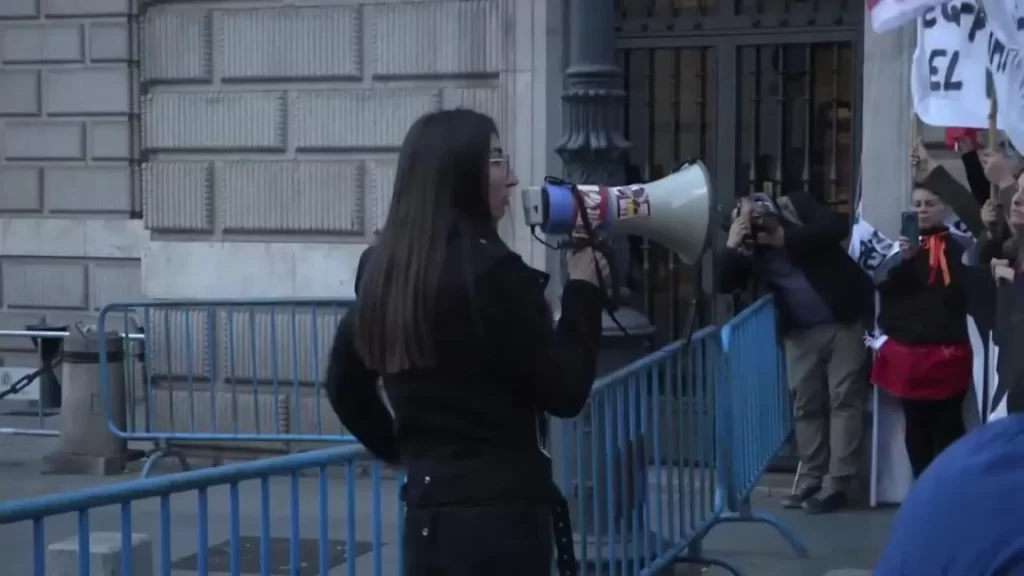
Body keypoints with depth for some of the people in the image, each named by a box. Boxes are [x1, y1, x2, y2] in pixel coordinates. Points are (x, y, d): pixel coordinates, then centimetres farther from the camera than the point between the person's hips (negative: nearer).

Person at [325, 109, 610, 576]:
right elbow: (563, 393, -11)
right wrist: (583, 289, -2)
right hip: (498, 511, -7)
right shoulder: (493, 271, -16)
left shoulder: (383, 268, 6)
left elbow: (344, 385, 16)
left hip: (426, 511, 7)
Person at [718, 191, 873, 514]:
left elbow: (838, 227, -19)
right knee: (806, 405, 6)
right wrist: (731, 246, -17)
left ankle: (837, 483, -2)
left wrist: (785, 239, -19)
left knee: (844, 400, -4)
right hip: (801, 332, 5)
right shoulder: (748, 248, 4)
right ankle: (812, 480, 15)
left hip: (844, 320, -4)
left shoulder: (795, 207, -5)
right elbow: (724, 284, -4)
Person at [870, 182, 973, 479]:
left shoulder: (958, 247, 0)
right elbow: (885, 285, -4)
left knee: (947, 426, 1)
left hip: (945, 352, -4)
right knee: (916, 425, 11)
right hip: (906, 350, 4)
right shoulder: (904, 244, 9)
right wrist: (902, 259, -19)